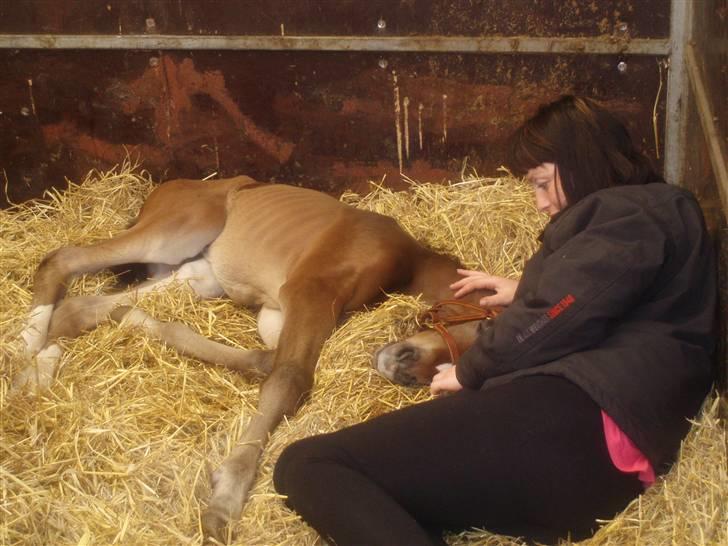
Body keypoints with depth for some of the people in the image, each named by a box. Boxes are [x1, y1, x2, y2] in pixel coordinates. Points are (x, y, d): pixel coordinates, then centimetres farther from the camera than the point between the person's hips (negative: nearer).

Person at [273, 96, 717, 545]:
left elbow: (557, 320, -10)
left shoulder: (630, 214, 1)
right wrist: (522, 292, 46)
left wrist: (470, 372, 5)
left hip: (572, 420, -11)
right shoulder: (651, 211, 33)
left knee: (307, 467, -17)